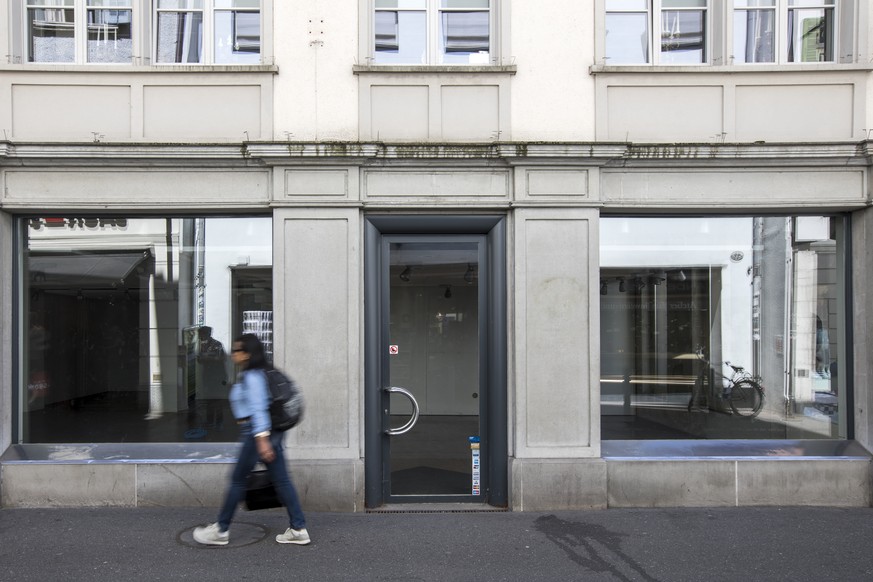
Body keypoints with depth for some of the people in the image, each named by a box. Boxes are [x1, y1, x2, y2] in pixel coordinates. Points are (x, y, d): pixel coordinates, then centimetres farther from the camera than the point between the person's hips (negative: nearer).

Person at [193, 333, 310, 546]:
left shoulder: (252, 377, -13)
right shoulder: (254, 375, 17)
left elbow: (258, 408, -20)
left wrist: (262, 438, -24)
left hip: (257, 432, -10)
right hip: (271, 432, 10)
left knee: (238, 480, 4)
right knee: (282, 480, 7)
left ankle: (221, 531, 18)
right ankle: (298, 529, 8)